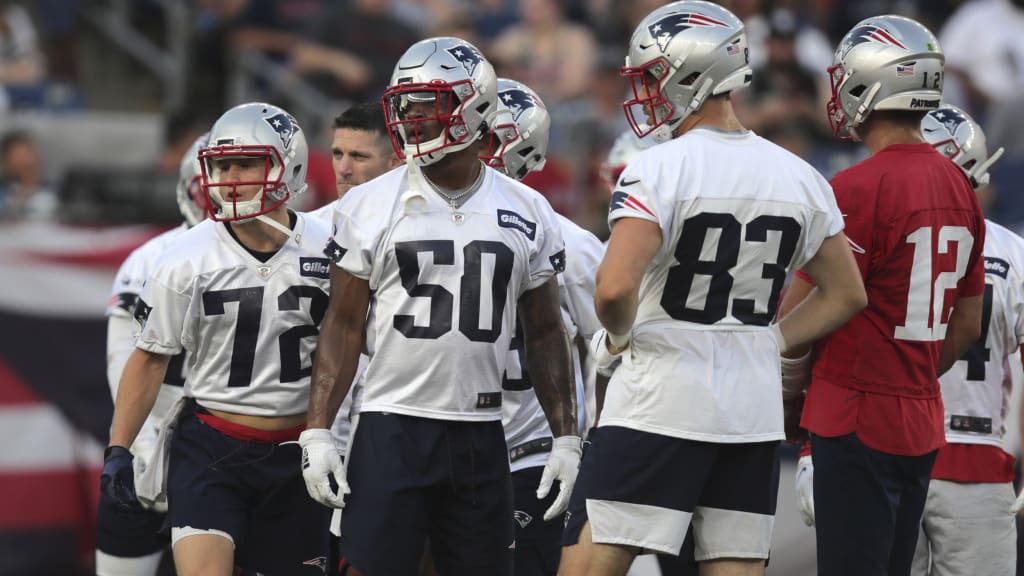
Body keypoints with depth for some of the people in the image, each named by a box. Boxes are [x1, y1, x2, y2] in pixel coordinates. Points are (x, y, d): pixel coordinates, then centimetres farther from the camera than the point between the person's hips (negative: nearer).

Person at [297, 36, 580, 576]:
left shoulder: (527, 213, 6)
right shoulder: (369, 207, 1)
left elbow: (544, 333, 12)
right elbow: (343, 325, 3)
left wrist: (565, 437, 6)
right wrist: (317, 432, -5)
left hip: (480, 436, 2)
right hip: (390, 428, -2)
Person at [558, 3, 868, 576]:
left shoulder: (660, 171, -13)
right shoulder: (799, 178, 7)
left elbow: (615, 289, -24)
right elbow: (847, 296, 14)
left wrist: (618, 338, -4)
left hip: (660, 403, -6)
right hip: (755, 410, 6)